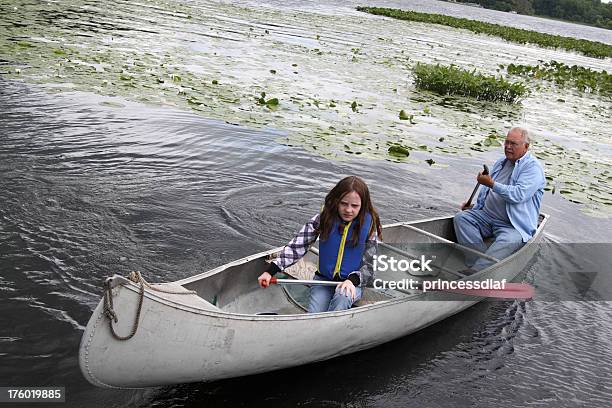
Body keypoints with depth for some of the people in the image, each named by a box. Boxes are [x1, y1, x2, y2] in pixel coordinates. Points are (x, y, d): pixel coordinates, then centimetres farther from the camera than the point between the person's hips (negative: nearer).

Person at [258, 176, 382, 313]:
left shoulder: (369, 225, -10)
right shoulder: (323, 219, -8)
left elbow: (368, 266, -7)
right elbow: (297, 246, -11)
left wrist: (352, 280, -28)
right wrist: (270, 271, -21)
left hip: (353, 282, -1)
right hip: (323, 279, 2)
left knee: (342, 297, -34)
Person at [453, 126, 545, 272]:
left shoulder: (533, 167, -6)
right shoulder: (501, 162, 18)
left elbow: (519, 195, -21)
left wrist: (492, 184, -21)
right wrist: (475, 208, 15)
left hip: (513, 226, -7)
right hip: (487, 216, 7)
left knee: (508, 241, -36)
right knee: (461, 218, -16)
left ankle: (474, 272, -48)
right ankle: (481, 260, -28)